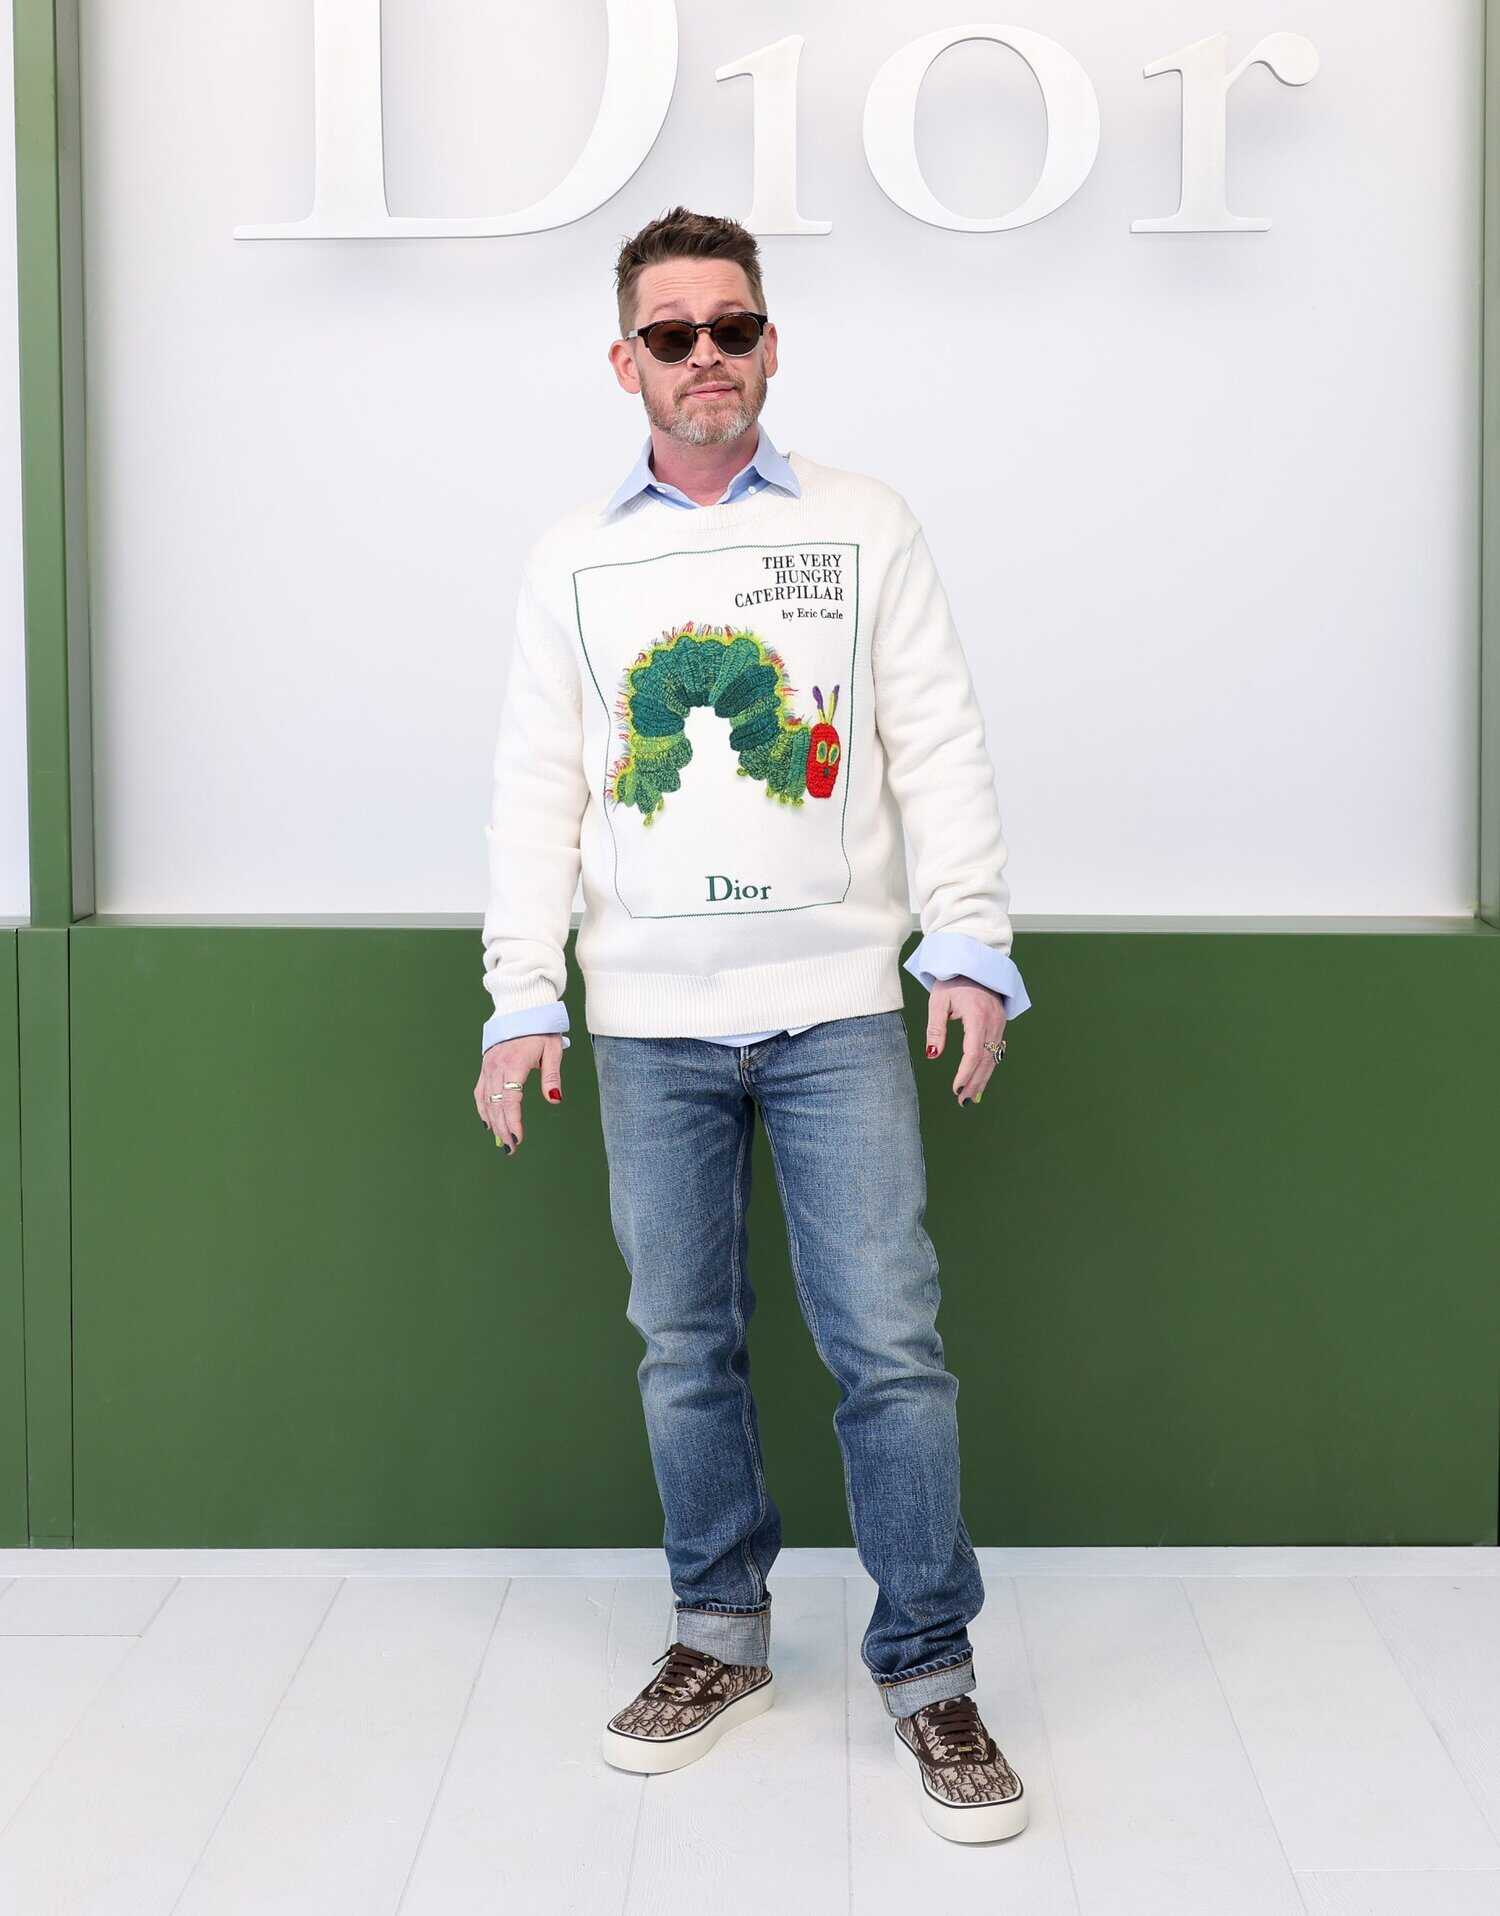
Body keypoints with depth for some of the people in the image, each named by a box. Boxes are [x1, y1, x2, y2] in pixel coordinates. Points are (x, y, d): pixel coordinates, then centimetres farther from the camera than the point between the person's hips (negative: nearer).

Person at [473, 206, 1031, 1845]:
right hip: (650, 1021, 2)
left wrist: (970, 942, -7)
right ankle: (720, 1639, 24)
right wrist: (522, 996, 2)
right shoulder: (573, 560, 10)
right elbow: (539, 787, 9)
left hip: (838, 1004, -2)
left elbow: (938, 746, 3)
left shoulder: (866, 527, 6)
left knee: (888, 1344, -4)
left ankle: (928, 1674, 9)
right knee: (683, 1349, 8)